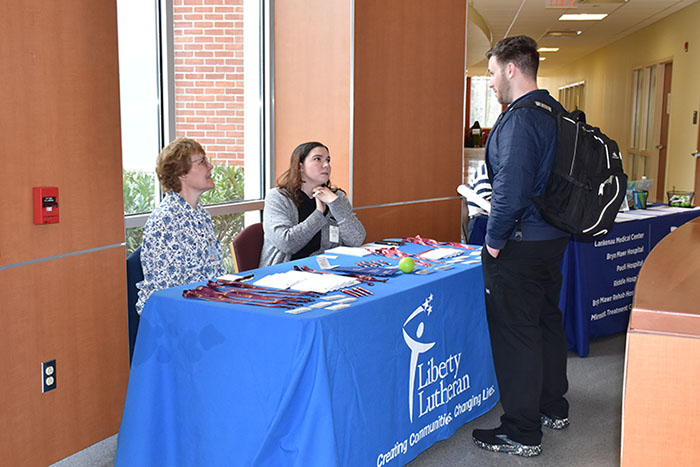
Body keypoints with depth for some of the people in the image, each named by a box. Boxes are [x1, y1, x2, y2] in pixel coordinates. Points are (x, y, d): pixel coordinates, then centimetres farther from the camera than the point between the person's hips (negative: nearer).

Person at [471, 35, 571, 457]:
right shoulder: (556, 113, 11)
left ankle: (523, 434, 7)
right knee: (547, 320, 20)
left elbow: (510, 188, -26)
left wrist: (495, 240, -15)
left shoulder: (520, 118, -20)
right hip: (554, 237, 10)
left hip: (521, 244, -10)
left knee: (515, 333, -2)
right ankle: (553, 407, 35)